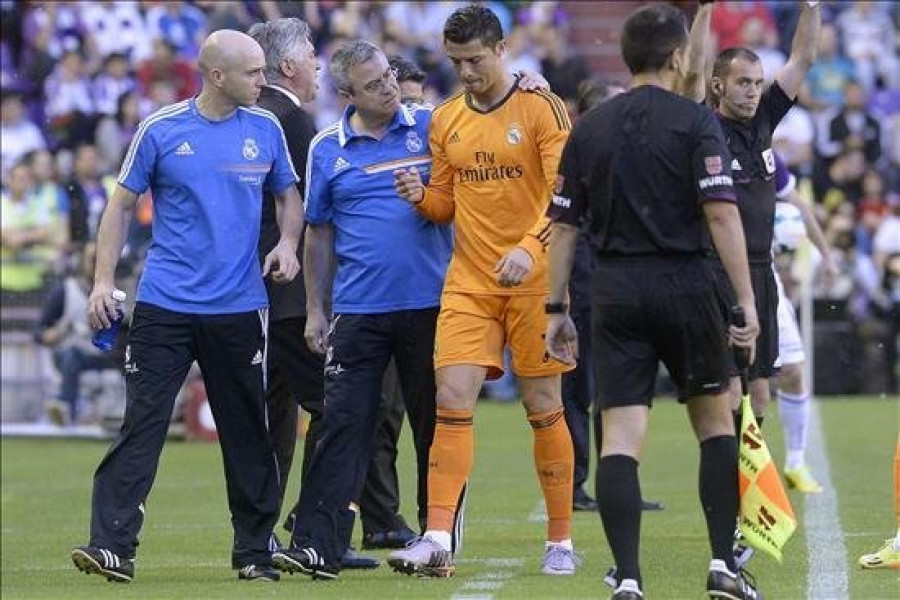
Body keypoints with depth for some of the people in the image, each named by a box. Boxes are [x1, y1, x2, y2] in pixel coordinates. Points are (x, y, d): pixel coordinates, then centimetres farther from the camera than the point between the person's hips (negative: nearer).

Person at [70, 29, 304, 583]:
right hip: (165, 304, -2)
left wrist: (288, 243, -1)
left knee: (248, 434, 6)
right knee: (141, 424, -8)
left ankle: (255, 552, 16)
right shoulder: (161, 131, -2)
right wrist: (104, 280, -1)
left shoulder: (266, 129, 5)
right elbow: (123, 204, 5)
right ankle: (112, 546, -10)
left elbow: (290, 195, 19)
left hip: (241, 308, 2)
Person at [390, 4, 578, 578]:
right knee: (453, 399, -9)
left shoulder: (542, 109, -6)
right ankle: (437, 541, -12)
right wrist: (421, 196, -5)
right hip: (469, 282, 4)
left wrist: (530, 249, -26)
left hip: (535, 280, -4)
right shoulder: (446, 120, 10)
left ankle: (561, 541, 13)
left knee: (544, 407, 2)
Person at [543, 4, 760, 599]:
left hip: (616, 290, 3)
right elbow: (721, 213, -12)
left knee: (621, 436, -1)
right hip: (683, 283, -3)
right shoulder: (695, 120, -4)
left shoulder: (589, 127, 8)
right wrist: (746, 301, -11)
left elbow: (564, 225, 8)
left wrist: (557, 309, 14)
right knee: (716, 420, 14)